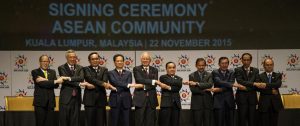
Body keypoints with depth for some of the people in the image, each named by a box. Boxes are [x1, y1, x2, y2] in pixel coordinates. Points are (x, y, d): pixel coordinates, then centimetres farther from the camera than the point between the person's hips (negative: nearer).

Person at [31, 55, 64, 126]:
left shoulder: (52, 72, 15)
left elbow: (56, 85, -1)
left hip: (50, 102, 4)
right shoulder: (35, 72, 2)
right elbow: (41, 83, -14)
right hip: (40, 102, -4)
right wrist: (55, 81, -17)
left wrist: (45, 81, -16)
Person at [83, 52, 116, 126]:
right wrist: (103, 83, -23)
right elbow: (90, 78, -13)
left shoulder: (104, 70, 13)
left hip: (101, 99, 2)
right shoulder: (86, 69, 6)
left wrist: (93, 86, -16)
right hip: (90, 99, -2)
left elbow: (105, 81, -2)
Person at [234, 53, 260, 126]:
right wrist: (253, 83, -21)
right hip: (242, 98, -2)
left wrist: (246, 87, -12)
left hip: (252, 98, 2)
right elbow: (240, 82, -13)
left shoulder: (255, 70, 11)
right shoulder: (238, 70, 3)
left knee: (252, 120, 3)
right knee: (242, 120, -1)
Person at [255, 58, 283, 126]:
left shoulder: (278, 75, 8)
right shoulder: (260, 76, 5)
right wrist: (271, 91, -16)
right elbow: (259, 88, -9)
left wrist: (266, 85, -26)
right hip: (264, 103, -1)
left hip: (275, 103, 1)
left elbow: (278, 84, -13)